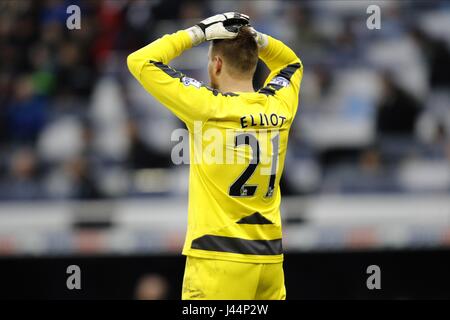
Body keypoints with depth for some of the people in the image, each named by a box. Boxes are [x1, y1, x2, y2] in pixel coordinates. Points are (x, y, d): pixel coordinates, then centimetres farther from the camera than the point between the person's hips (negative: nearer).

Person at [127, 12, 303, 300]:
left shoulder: (209, 106, -9)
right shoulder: (279, 105, 5)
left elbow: (140, 60, -3)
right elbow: (291, 63, 29)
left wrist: (197, 33, 2)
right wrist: (252, 36, 14)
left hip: (219, 256, -6)